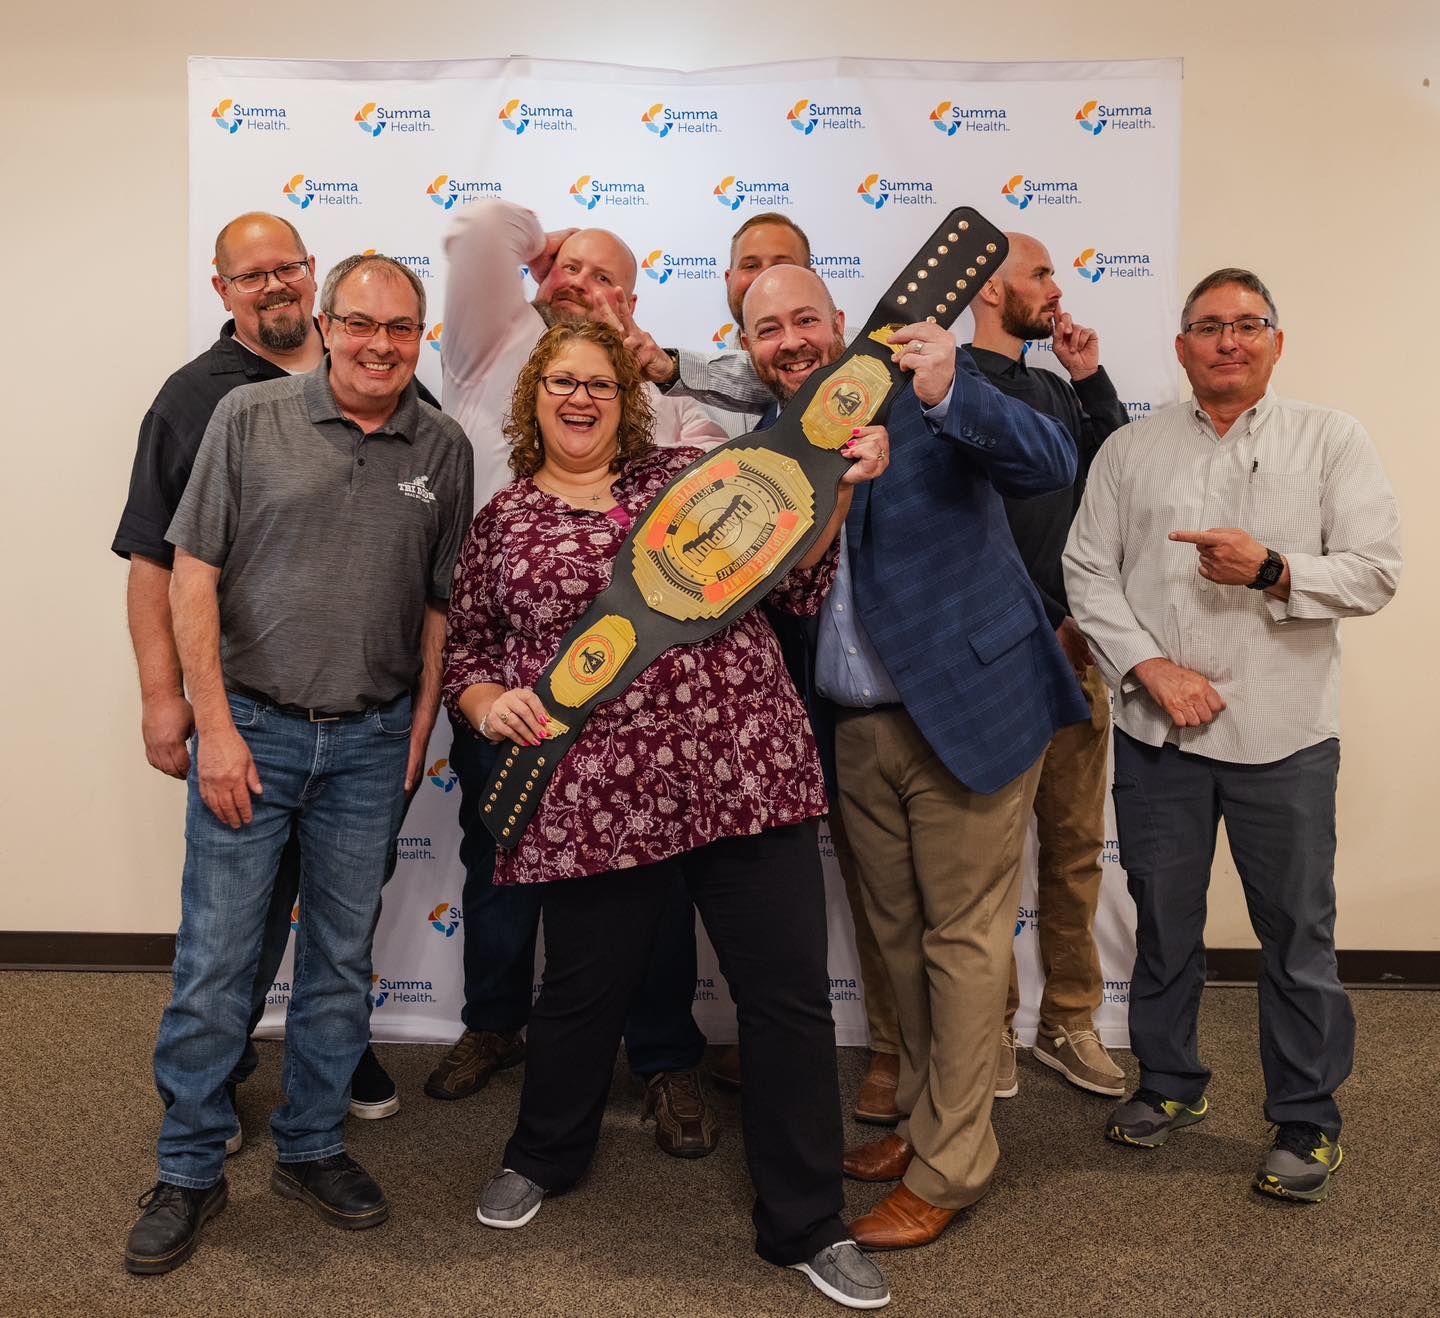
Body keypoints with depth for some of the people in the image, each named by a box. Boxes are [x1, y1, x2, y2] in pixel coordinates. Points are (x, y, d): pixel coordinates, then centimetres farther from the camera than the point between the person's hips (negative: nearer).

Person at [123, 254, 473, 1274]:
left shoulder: (444, 449, 4)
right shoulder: (249, 417, -2)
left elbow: (441, 602, 9)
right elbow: (193, 574, -3)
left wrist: (420, 726, 4)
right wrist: (215, 725, -8)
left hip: (371, 742, 2)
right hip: (252, 726, -2)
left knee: (343, 959, 12)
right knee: (215, 959, 4)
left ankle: (313, 1149, 31)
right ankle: (190, 1171, 23)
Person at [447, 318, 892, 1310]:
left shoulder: (687, 474, 11)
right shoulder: (503, 519, 10)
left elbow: (794, 578, 9)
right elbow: (464, 646, 16)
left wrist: (836, 484, -5)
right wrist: (486, 700, -5)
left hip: (747, 772, 1)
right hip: (594, 798, 0)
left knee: (791, 997, 4)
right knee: (584, 993, 17)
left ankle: (807, 1228, 24)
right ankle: (544, 1159, 47)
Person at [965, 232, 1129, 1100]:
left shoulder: (1057, 390, 19)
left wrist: (1092, 379, 6)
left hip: (1073, 646, 6)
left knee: (1077, 842, 9)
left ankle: (1071, 1021, 22)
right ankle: (990, 1028, 17)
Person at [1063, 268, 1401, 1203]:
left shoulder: (1331, 440, 4)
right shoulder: (1131, 449, 8)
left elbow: (1376, 570, -3)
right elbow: (1088, 570, 3)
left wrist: (1272, 570, -21)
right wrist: (1151, 667, -9)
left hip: (1283, 735, -1)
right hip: (1158, 730, 2)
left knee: (1298, 931, 7)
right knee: (1163, 919, 14)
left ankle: (1307, 1119, 25)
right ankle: (1171, 1083, 33)